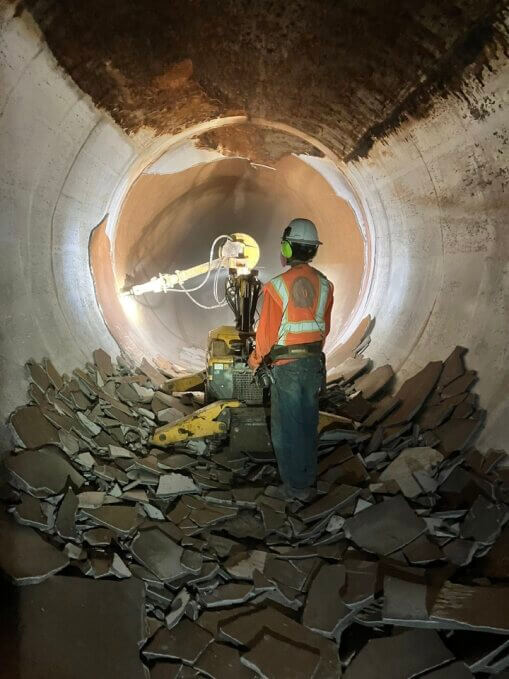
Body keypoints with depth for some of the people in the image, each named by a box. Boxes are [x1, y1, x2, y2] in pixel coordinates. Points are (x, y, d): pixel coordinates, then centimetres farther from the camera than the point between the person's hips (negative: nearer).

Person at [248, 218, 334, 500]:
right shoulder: (324, 284, 0)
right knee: (308, 424, 18)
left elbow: (267, 331, -11)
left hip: (286, 365, -5)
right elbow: (325, 327, 9)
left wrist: (256, 360, 6)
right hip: (314, 362, 5)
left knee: (286, 427, 7)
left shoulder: (277, 286, -16)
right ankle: (308, 475, 31)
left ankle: (296, 485, 15)